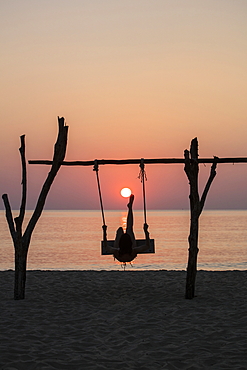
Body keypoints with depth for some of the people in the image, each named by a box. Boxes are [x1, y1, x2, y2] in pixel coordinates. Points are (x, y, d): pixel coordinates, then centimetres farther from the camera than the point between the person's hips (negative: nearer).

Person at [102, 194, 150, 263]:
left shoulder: (116, 252, -48)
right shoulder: (134, 251, -49)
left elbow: (106, 246, -26)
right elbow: (147, 246, -32)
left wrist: (104, 232, -24)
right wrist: (146, 231, -32)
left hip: (119, 258, 0)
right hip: (131, 258, 0)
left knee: (120, 229, 19)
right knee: (129, 229, 13)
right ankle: (130, 207, 38)